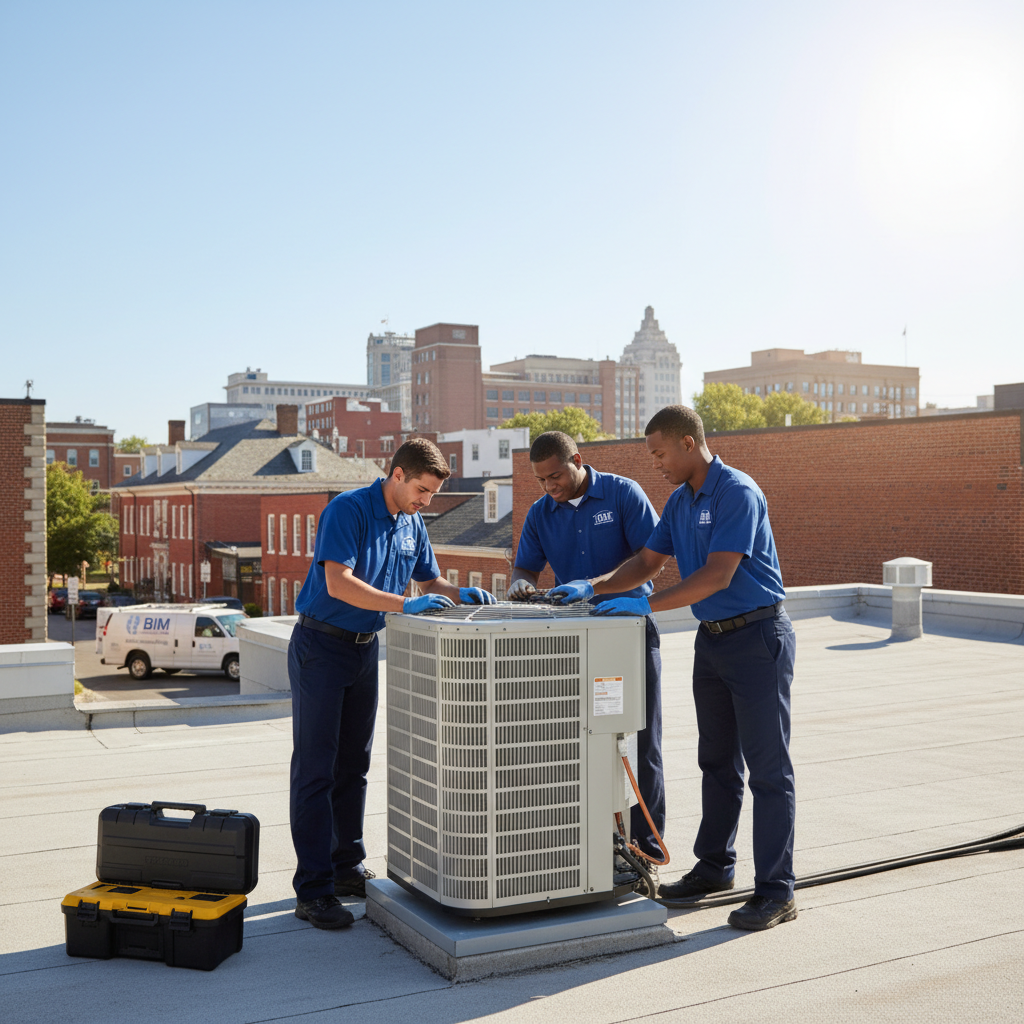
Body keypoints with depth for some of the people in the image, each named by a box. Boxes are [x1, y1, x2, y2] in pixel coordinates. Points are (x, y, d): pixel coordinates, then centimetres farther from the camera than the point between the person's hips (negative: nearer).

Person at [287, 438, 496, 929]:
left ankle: (347, 869, 24)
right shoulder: (347, 510, -18)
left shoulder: (412, 525, 6)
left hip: (365, 648, 8)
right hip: (321, 645, -8)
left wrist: (460, 594, -6)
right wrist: (405, 604, -34)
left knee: (353, 766, 13)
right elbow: (338, 583, -28)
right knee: (315, 769, -6)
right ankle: (313, 890, -2)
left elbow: (430, 580, 15)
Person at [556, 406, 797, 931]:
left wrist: (645, 605, -24)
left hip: (757, 636, -9)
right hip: (711, 637, 9)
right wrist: (593, 589, 1)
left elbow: (717, 576, -24)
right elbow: (647, 561, 15)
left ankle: (776, 891, 3)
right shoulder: (679, 500, 10)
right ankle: (714, 866, 29)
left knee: (767, 768, -3)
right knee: (717, 761, 16)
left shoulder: (738, 493, -18)